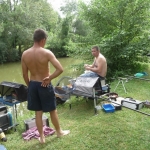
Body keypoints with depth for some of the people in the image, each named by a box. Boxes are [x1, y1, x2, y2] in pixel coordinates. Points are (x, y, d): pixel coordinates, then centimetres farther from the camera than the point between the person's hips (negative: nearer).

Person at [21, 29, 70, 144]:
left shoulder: (25, 54, -4)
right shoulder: (47, 53, -17)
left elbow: (25, 75, 1)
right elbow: (60, 69, -25)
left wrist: (30, 86, 15)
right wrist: (49, 78, -13)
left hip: (33, 85, 4)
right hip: (44, 85, -4)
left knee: (38, 112, 15)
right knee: (53, 110, 16)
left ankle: (42, 137, 28)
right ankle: (59, 132, 37)